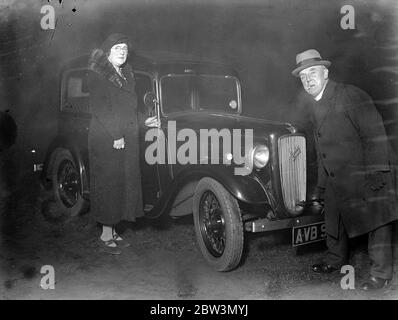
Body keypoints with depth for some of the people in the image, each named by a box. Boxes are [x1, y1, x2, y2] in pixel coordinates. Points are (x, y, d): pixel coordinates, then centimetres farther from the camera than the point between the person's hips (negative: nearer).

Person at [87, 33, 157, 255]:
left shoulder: (127, 74, 18)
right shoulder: (98, 75, -7)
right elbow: (100, 109, -16)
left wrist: (143, 121, 12)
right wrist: (116, 136, -20)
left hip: (128, 138, 8)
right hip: (105, 139, -8)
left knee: (125, 182, 9)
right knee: (108, 183, -2)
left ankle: (112, 231, 21)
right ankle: (106, 235, 8)